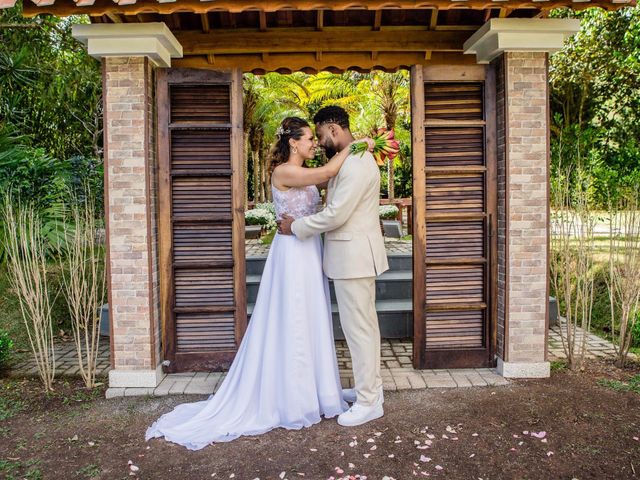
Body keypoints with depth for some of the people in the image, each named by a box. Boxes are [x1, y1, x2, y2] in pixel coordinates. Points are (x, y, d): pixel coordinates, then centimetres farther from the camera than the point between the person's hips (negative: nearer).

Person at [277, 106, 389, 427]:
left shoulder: (356, 165, -19)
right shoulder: (350, 161, 15)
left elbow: (335, 215, -23)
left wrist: (296, 226, -12)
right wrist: (301, 222, 11)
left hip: (354, 257, -11)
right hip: (352, 256, 11)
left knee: (358, 326, -3)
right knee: (363, 323, 17)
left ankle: (369, 402, 9)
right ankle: (370, 386, 31)